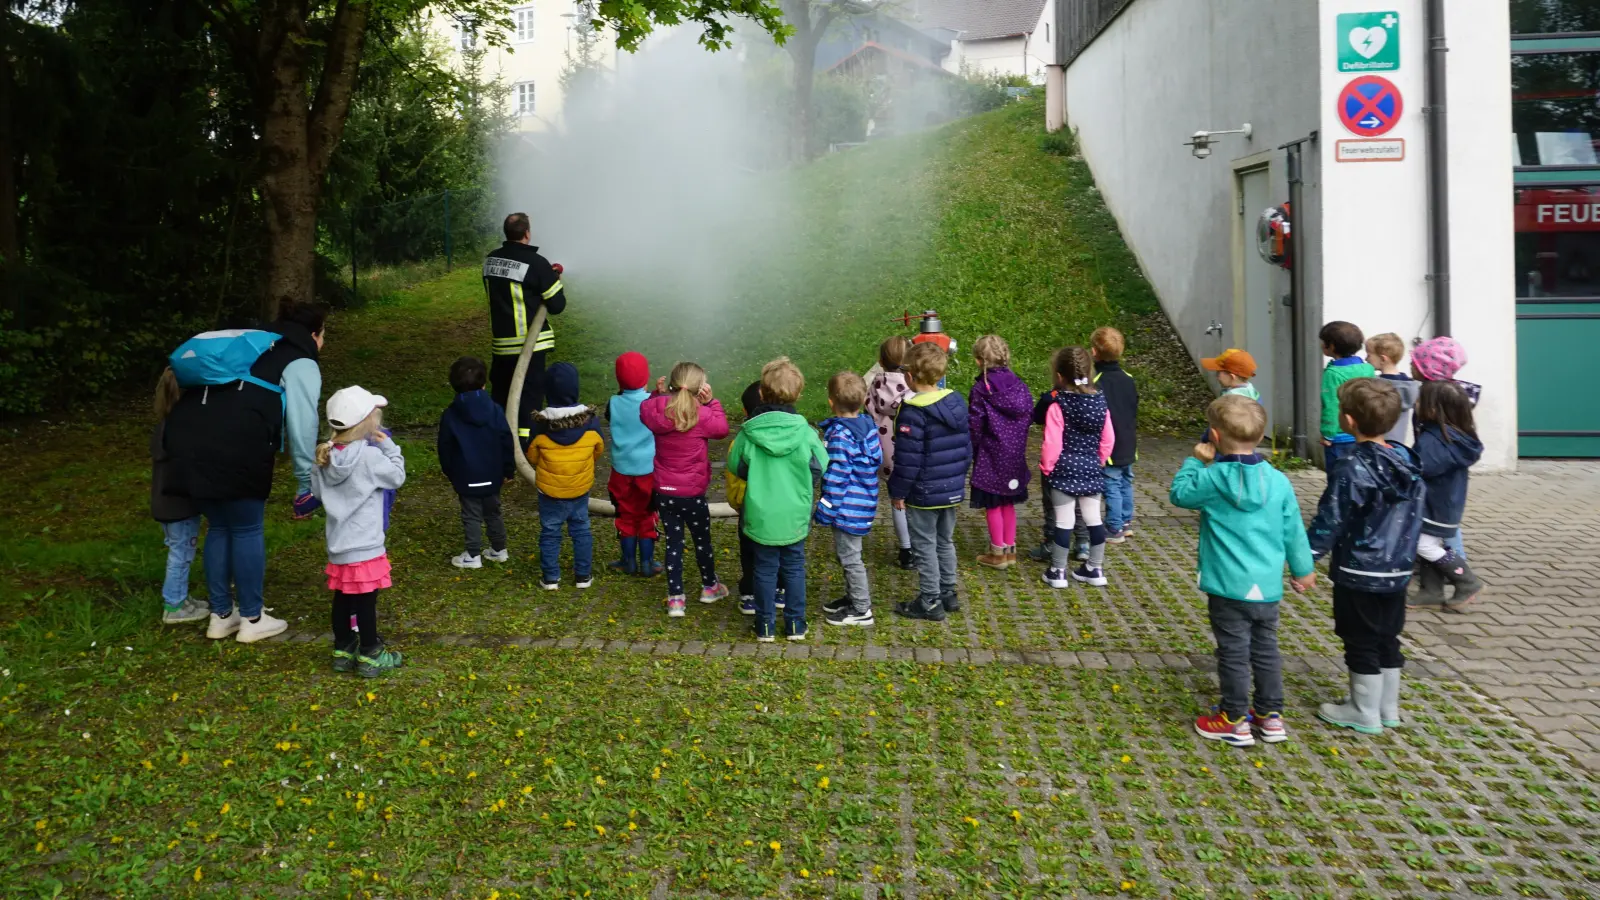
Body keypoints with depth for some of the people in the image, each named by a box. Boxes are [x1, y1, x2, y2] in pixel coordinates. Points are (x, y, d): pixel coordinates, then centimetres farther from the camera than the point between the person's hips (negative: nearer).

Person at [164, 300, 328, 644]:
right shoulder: (301, 364, 6)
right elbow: (301, 426, 1)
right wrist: (307, 481, 8)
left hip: (187, 436, 7)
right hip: (233, 449, -7)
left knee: (218, 526, 20)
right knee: (248, 530, 8)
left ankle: (221, 615, 28)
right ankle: (252, 619, 17)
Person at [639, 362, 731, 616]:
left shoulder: (655, 410, -8)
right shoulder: (702, 415, -19)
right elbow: (722, 428, 0)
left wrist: (658, 394, 7)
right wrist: (710, 402, -4)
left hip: (664, 492, 3)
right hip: (693, 494, -3)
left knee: (673, 543, 12)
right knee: (702, 540, 19)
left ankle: (675, 599, 13)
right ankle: (709, 587, 38)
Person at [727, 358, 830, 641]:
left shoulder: (748, 433, -13)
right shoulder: (805, 432, -14)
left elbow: (735, 466, -1)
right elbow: (821, 466, -4)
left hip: (761, 516, 0)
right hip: (795, 516, 0)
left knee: (765, 569, 13)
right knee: (794, 568, 14)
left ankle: (766, 626, 19)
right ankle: (796, 625, 20)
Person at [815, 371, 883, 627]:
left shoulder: (839, 436, -22)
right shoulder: (868, 425, 2)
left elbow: (836, 478, -22)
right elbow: (877, 460, 12)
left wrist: (824, 510, -14)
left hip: (847, 508, -9)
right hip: (863, 502, 9)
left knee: (849, 557, 2)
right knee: (846, 553, 22)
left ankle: (861, 610, 12)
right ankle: (853, 597, 35)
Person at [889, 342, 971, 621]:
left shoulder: (913, 412, -21)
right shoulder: (957, 402, 3)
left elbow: (908, 459, -20)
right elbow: (966, 446, 11)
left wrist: (898, 491, -9)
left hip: (924, 494, -8)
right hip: (953, 490, 8)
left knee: (925, 547, 4)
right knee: (945, 542, 20)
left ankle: (930, 603, 11)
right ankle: (948, 595, 30)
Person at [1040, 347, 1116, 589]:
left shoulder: (1057, 406, -16)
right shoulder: (1100, 403, 0)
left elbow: (1052, 443, -16)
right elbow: (1108, 440, 5)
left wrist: (1046, 468, -3)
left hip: (1064, 470, -5)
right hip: (1091, 470, 5)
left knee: (1064, 521, 1)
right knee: (1093, 519, 13)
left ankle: (1058, 572, 9)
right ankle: (1095, 569, 22)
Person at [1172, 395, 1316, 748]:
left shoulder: (1211, 479, -14)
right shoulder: (1278, 481, -2)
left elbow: (1179, 493, 4)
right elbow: (1293, 530, 6)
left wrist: (1195, 461, 12)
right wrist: (1302, 569, 19)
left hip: (1229, 586, -4)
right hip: (1268, 586, 5)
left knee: (1233, 652, 5)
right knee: (1266, 650, 17)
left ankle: (1234, 721, 14)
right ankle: (1270, 715, 28)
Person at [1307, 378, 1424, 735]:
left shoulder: (1350, 468, -20)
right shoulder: (1407, 463, 3)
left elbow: (1329, 521, -18)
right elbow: (1414, 517, 12)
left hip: (1358, 573, -7)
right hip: (1398, 571, 7)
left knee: (1361, 643, 5)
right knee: (1387, 640, 18)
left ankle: (1365, 713, 15)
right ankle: (1388, 708, 29)